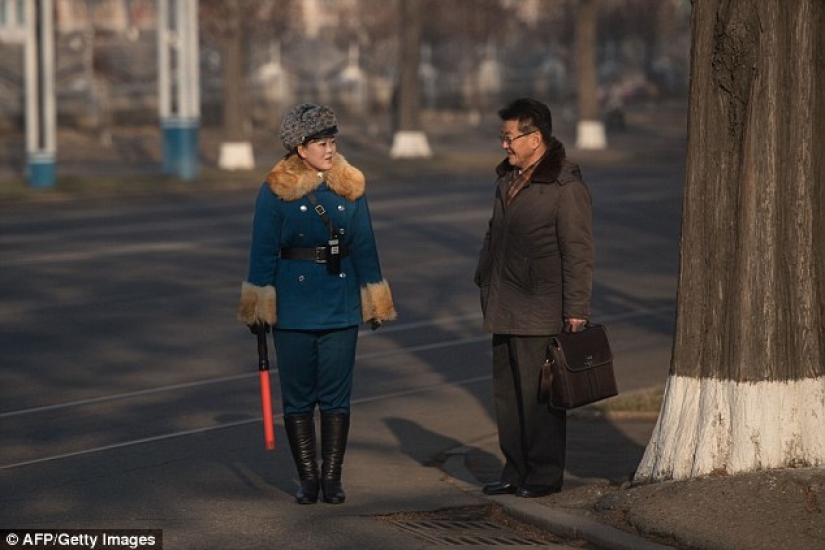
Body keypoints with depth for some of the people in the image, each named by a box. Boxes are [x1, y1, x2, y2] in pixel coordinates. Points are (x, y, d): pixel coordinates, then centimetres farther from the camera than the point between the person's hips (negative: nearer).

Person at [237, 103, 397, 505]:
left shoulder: (350, 188, 5)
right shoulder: (276, 191, -4)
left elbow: (365, 247, 10)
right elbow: (263, 251, -3)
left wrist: (375, 302, 10)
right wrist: (259, 307, -5)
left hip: (341, 305, 2)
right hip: (293, 309, -2)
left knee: (336, 396, 2)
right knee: (298, 397, 3)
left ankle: (332, 478, 8)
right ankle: (308, 478, 10)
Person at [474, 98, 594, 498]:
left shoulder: (565, 185, -12)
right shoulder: (508, 178, 15)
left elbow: (578, 251, -14)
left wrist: (576, 310, -16)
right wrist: (484, 282, 20)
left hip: (541, 310, -9)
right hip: (505, 308, 9)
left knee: (539, 393, -4)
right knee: (507, 391, 11)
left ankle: (545, 473, 5)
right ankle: (515, 469, 19)